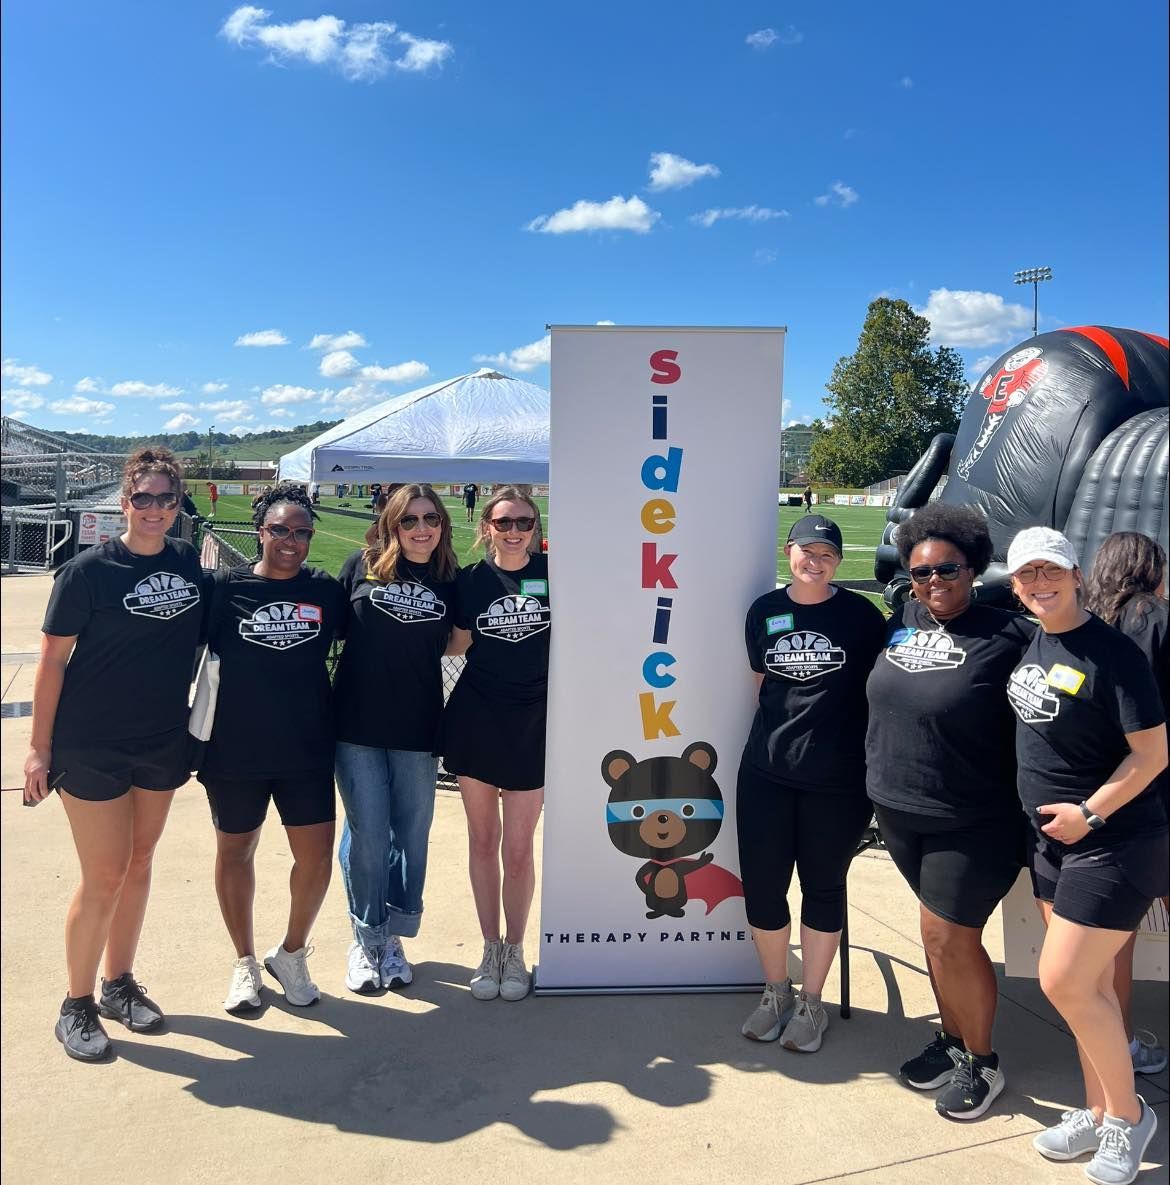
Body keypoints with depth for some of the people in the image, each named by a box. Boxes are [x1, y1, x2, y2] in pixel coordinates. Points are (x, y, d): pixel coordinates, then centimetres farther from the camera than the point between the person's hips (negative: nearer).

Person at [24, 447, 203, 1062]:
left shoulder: (189, 562, 0)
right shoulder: (88, 569, -13)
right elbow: (52, 658, -9)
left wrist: (195, 732, 8)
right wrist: (40, 745, -9)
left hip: (163, 744, 5)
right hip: (92, 746, -4)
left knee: (138, 865, 15)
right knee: (103, 877, 0)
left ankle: (119, 984, 32)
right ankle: (76, 1005, 20)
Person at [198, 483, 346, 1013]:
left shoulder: (326, 590, -1)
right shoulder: (225, 587, -6)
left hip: (308, 750, 1)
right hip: (235, 750, -1)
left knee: (316, 855, 3)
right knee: (235, 852, 14)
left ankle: (291, 954, 29)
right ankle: (245, 962, 35)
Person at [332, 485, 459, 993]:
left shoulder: (450, 580, 3)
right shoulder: (362, 566, -1)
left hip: (418, 731, 2)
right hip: (358, 727, -1)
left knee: (412, 836, 10)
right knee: (368, 836, 5)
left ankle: (393, 938, 29)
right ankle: (366, 940, 24)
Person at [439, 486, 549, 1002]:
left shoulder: (553, 573, -4)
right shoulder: (469, 580, 0)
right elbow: (457, 643, 10)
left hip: (532, 725, -1)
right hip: (475, 722, 2)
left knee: (518, 848, 4)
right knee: (482, 840, 12)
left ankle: (515, 951, 26)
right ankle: (490, 950, 29)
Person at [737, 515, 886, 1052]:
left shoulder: (861, 615, -3)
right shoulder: (765, 611, 4)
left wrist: (876, 763, 2)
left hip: (837, 778, -2)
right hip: (766, 773, 3)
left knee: (823, 886, 10)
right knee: (762, 885, 7)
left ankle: (810, 1002, 27)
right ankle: (775, 991, 30)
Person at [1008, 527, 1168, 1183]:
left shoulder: (1112, 652, -18)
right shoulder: (1033, 644, 4)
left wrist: (1090, 813, -16)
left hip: (1114, 843, -7)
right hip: (1052, 840, 7)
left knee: (1064, 981, -5)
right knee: (1089, 983, 16)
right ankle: (1098, 1112, 31)